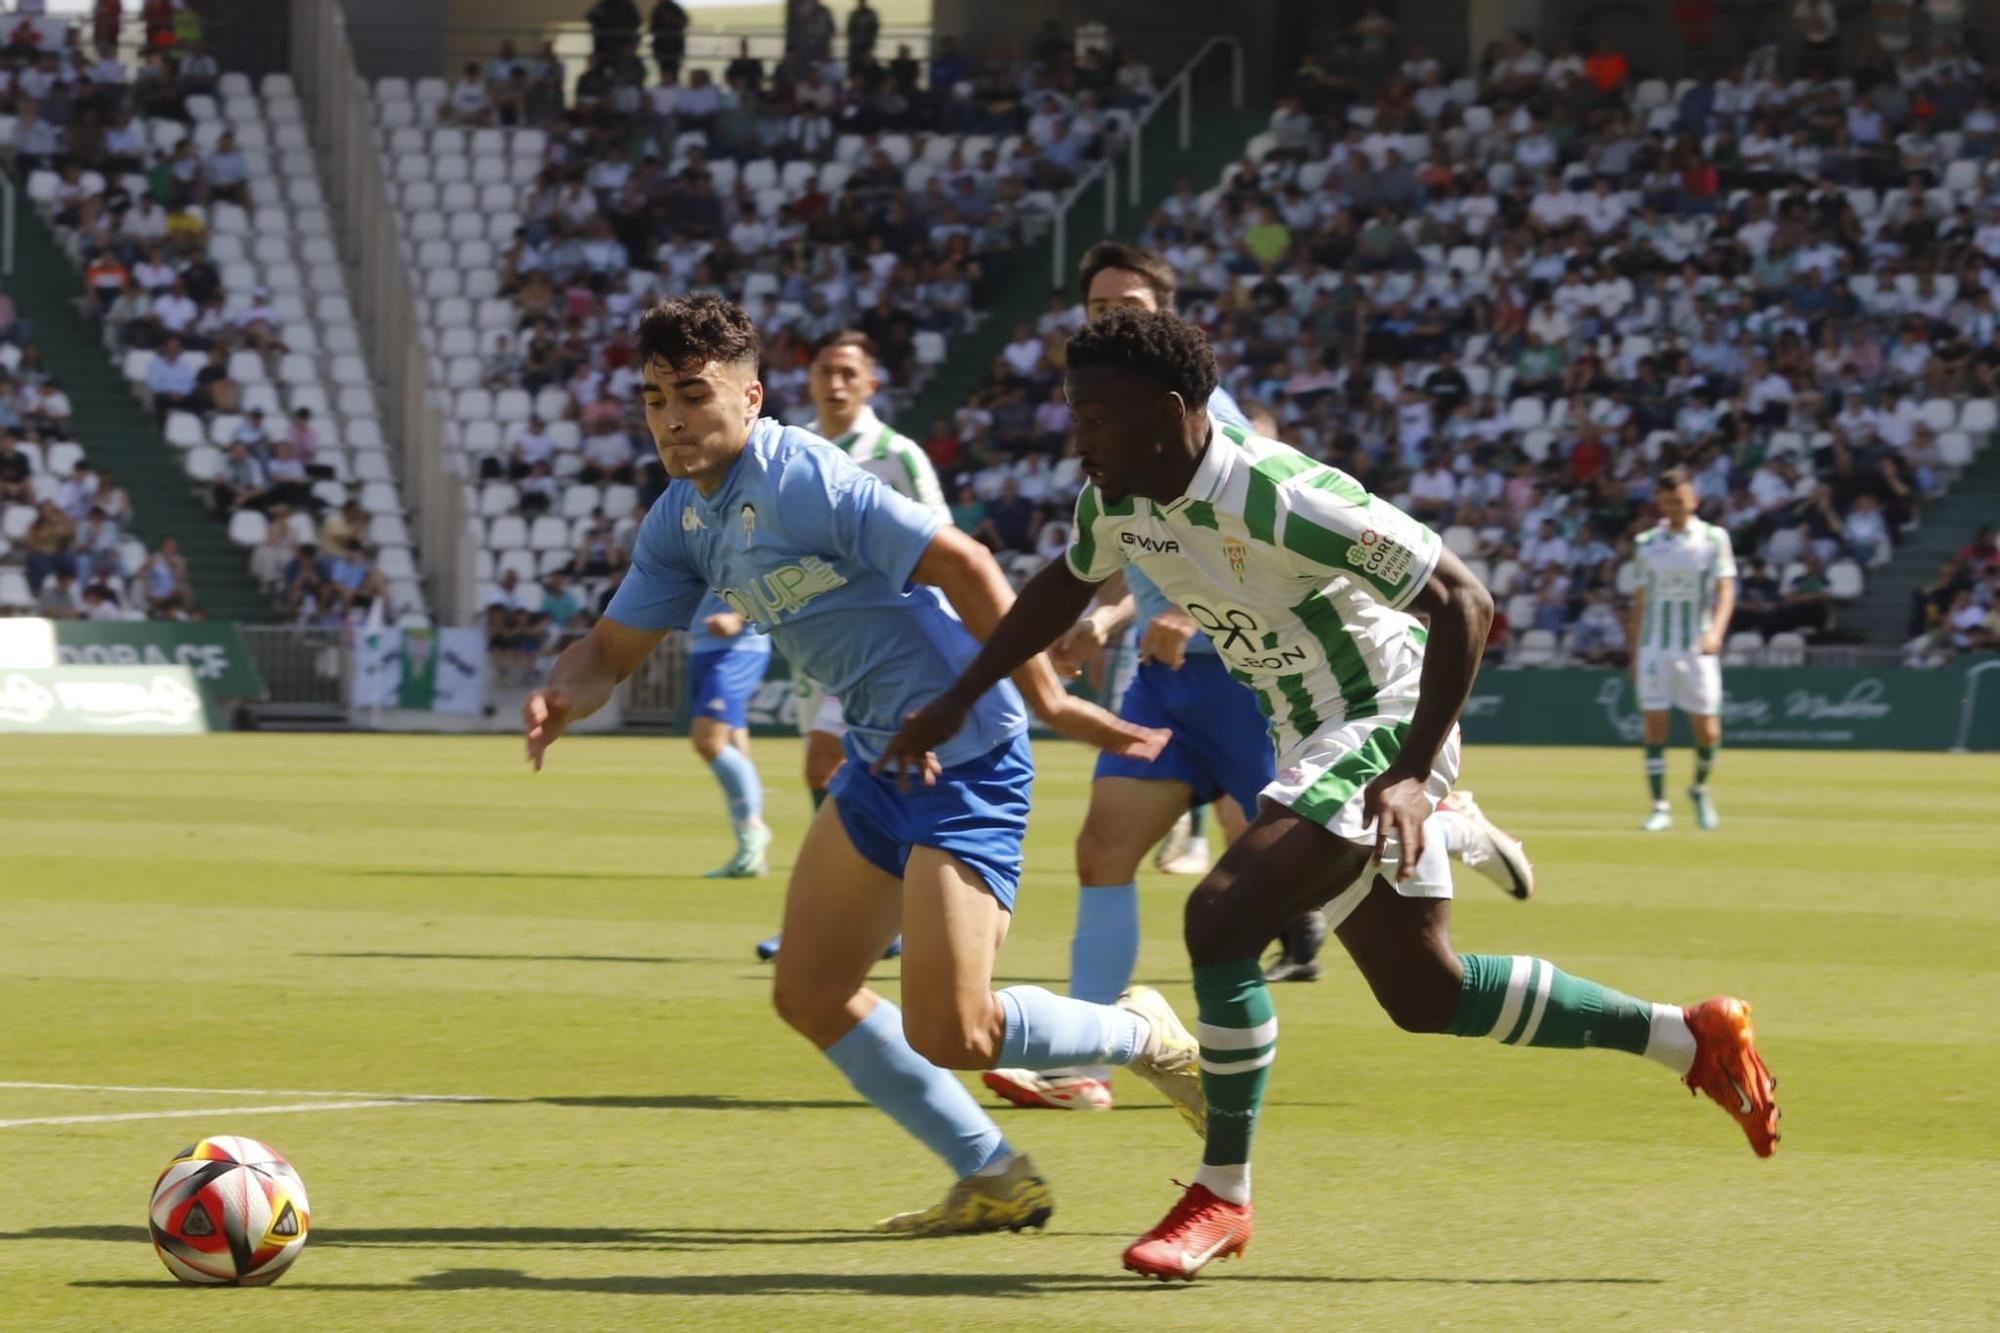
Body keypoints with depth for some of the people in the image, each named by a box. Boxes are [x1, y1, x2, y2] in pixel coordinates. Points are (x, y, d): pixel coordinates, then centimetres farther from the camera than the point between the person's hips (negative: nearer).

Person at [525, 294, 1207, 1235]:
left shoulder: (803, 479, -20)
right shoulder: (681, 522, 7)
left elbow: (964, 565, -23)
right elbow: (613, 646, 15)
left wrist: (1046, 701, -23)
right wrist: (561, 697, -9)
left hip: (965, 757, -10)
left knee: (947, 1034, -13)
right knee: (809, 993, 9)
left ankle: (1141, 1035, 16)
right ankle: (994, 1180, 19)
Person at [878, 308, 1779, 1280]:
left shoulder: (1279, 501, -29)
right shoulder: (1118, 499, -4)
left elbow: (1465, 601, -27)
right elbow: (1069, 581, 21)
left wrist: (1411, 775, -33)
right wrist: (958, 701, 17)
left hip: (1382, 731, -9)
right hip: (1315, 738, 9)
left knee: (1222, 914, -24)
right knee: (1425, 996, 16)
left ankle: (1222, 1194, -10)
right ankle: (1695, 1037, 30)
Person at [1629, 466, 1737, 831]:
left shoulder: (1714, 538, 2)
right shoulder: (1646, 544, 9)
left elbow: (1725, 590, -6)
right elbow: (1640, 600, 13)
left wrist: (1716, 632, -23)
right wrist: (1633, 652, 11)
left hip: (1697, 648, -2)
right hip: (1654, 647, 2)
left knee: (1707, 732, -3)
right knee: (1654, 728, -5)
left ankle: (1700, 789, 24)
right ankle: (1660, 808, -1)